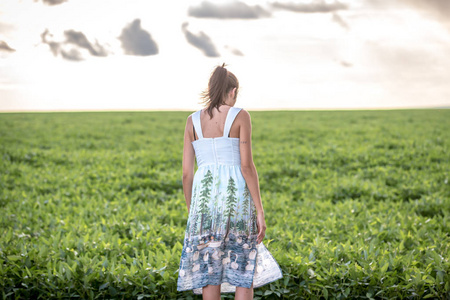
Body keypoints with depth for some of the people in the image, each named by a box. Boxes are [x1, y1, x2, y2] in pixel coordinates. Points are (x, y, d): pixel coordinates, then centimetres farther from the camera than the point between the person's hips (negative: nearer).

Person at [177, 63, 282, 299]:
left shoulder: (192, 121, 8)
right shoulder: (240, 116, -2)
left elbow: (186, 172, 7)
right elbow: (247, 166, -8)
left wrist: (191, 213, 16)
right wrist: (260, 211, -5)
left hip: (205, 196, 3)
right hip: (236, 196, -3)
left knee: (209, 273, 8)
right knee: (244, 272, 8)